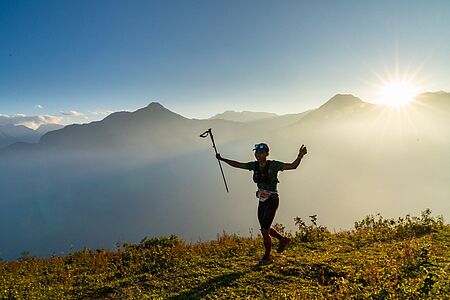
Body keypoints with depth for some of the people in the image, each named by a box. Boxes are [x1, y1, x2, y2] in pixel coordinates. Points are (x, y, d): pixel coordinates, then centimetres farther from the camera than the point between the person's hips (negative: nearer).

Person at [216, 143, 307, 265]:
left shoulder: (273, 165, -15)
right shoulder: (254, 165, 1)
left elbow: (293, 166, -21)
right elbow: (237, 164, 11)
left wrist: (300, 156, -37)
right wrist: (222, 159, 13)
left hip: (272, 201, -7)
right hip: (262, 201, 7)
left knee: (264, 230, -6)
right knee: (265, 228, 18)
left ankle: (267, 256, 18)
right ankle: (283, 239, 43)